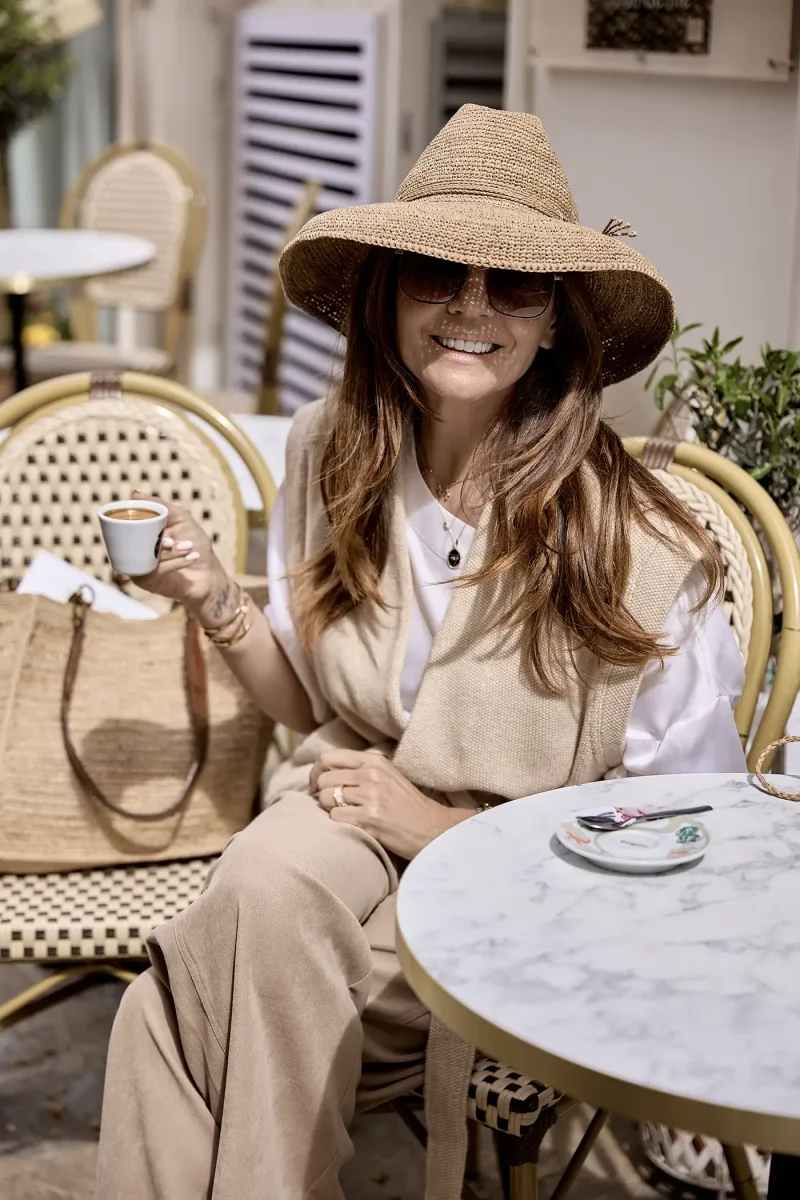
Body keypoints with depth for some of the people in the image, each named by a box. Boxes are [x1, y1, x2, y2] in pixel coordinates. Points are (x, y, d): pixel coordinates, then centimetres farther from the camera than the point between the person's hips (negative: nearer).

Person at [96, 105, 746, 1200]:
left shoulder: (632, 545, -18)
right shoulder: (331, 450, -3)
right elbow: (308, 703, 10)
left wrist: (439, 826, -14)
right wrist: (218, 605, -9)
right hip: (341, 829, 4)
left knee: (172, 1012, -26)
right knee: (268, 884, -32)